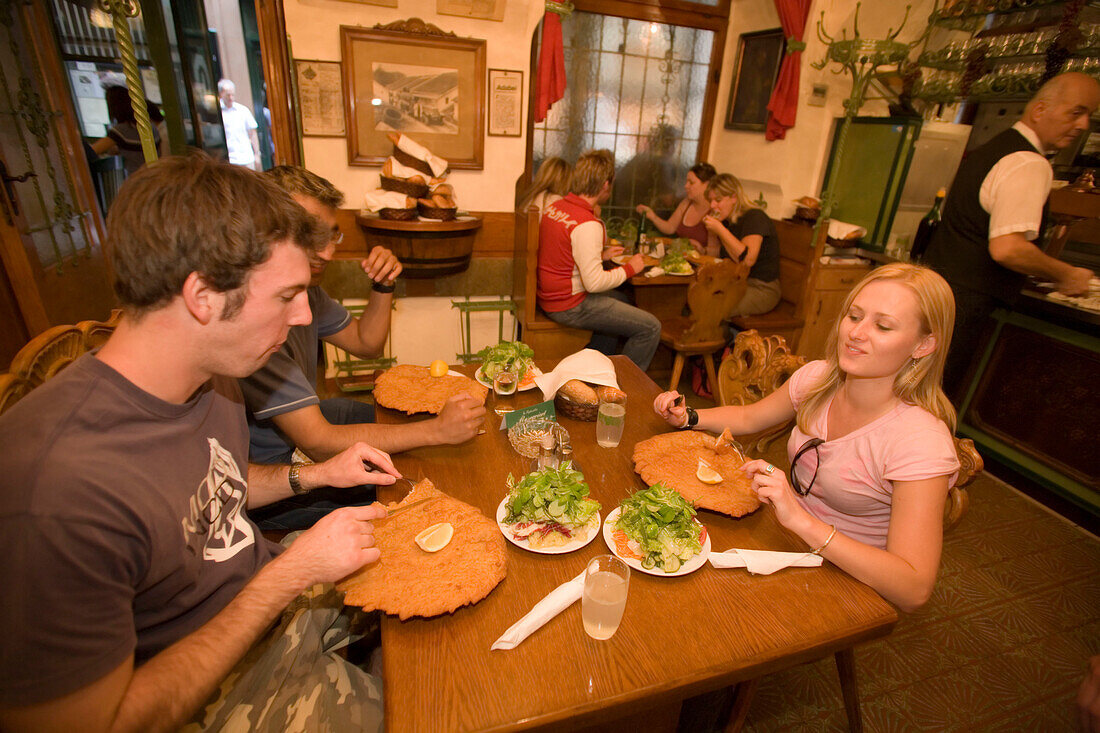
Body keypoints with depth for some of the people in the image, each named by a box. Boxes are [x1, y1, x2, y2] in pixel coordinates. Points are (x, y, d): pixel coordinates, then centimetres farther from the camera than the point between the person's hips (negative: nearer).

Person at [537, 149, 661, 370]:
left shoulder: (554, 207, 3)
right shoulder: (587, 225, -25)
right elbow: (594, 283, -26)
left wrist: (601, 254, 15)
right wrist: (629, 269, -10)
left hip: (550, 294, 10)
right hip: (569, 306, -10)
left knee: (620, 299, 32)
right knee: (651, 328, -6)